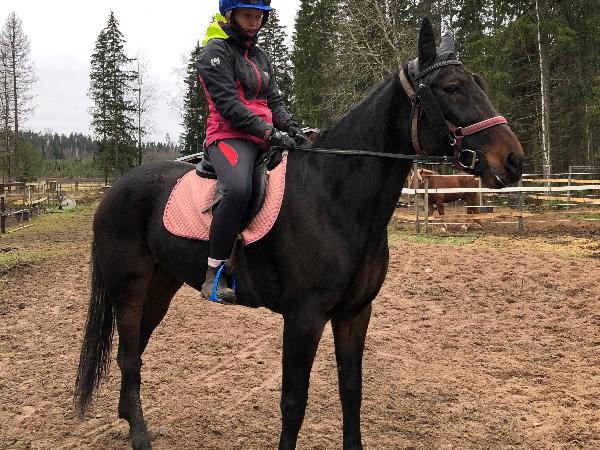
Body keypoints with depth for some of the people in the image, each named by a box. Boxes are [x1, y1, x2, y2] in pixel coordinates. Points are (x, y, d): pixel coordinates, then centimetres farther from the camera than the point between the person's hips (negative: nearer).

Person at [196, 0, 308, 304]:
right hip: (229, 135, -8)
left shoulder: (260, 57, 24)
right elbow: (228, 104, -12)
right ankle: (214, 274, -30)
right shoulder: (217, 51, -1)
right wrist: (270, 132, -19)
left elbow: (274, 101, 20)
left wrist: (291, 127, 0)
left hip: (265, 139, 9)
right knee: (239, 188, -38)